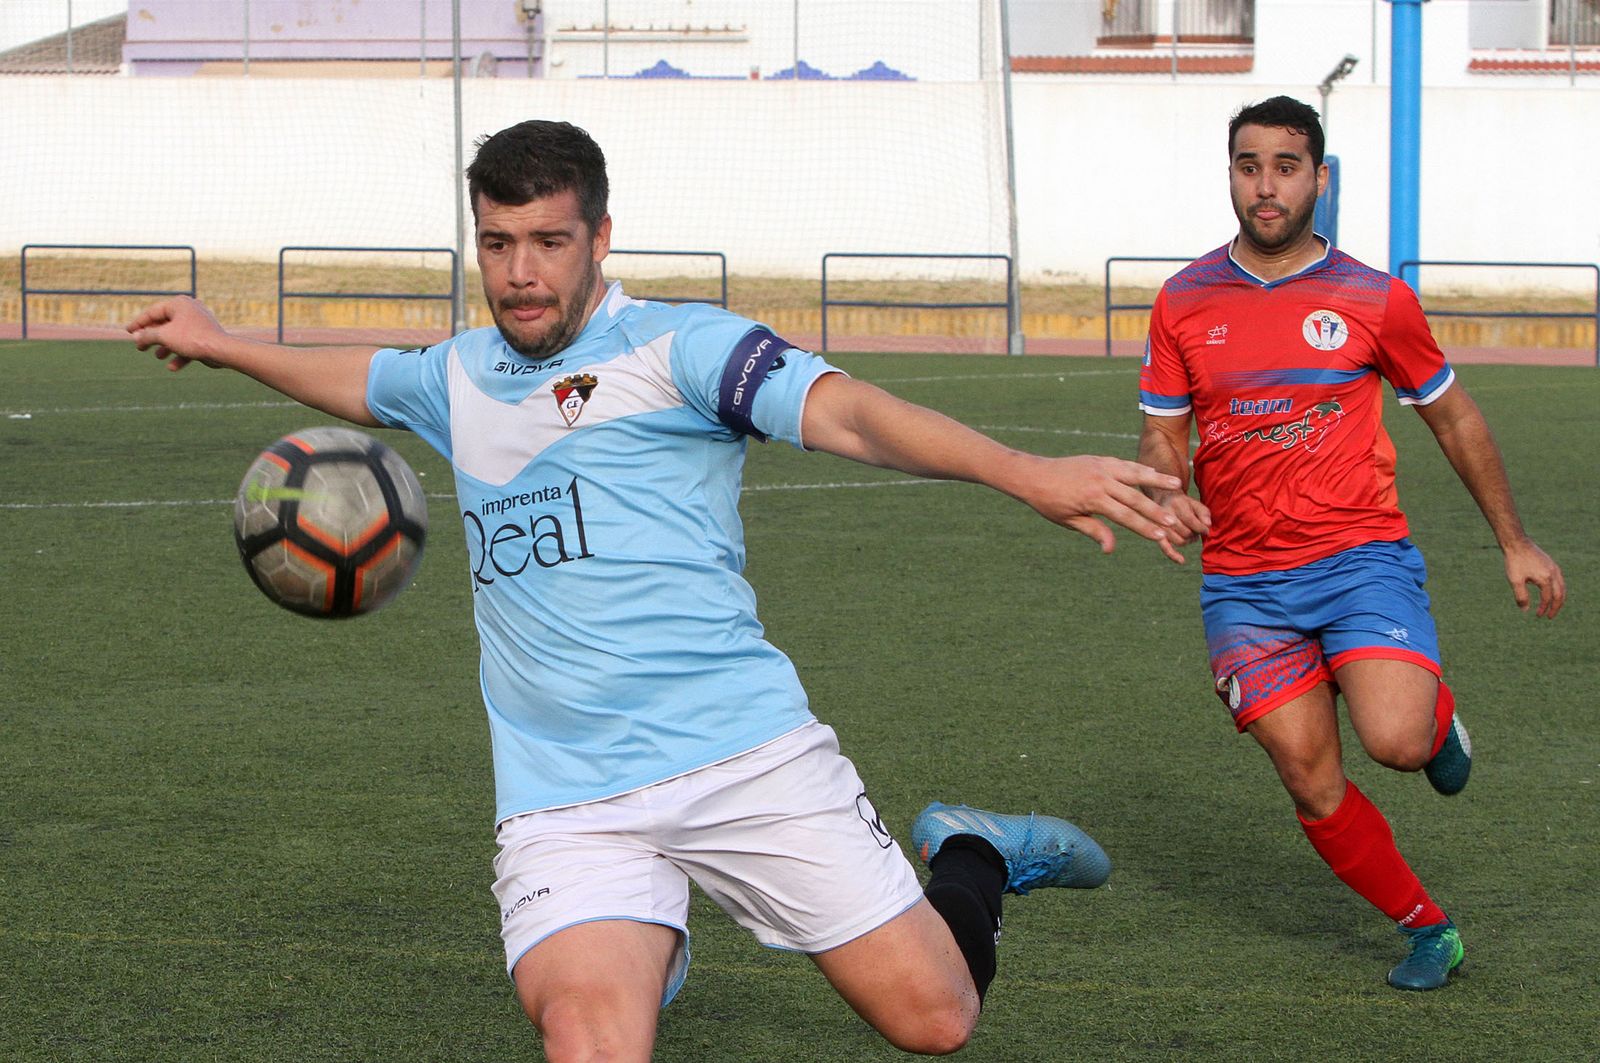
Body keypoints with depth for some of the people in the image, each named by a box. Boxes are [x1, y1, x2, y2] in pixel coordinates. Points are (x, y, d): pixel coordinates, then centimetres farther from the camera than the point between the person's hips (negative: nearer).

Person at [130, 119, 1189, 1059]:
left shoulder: (674, 347, -2)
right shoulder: (462, 378, 16)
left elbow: (847, 412, -17)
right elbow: (360, 378, 40)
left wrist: (1029, 474, -30)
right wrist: (219, 343, 49)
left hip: (745, 755, -3)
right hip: (565, 804, 3)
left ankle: (970, 859, 30)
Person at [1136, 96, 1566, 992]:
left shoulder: (1374, 299, -1)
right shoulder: (1185, 303, 3)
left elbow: (1454, 419, 11)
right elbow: (1162, 435, 9)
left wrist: (1515, 541, 15)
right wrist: (1169, 495, -14)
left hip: (1362, 559, -2)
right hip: (1244, 586, 2)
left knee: (1395, 740, -24)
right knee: (1315, 789, -2)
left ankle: (1437, 715, 12)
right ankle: (1430, 929, 18)